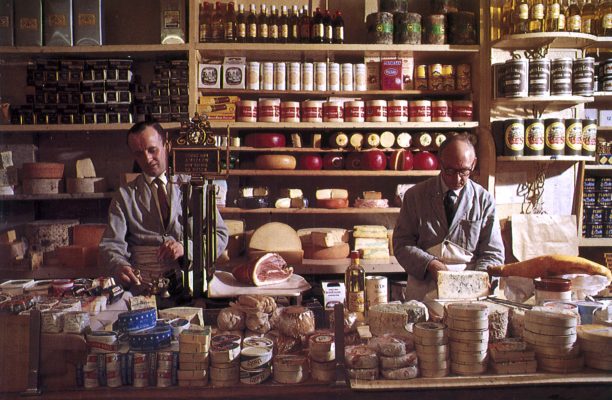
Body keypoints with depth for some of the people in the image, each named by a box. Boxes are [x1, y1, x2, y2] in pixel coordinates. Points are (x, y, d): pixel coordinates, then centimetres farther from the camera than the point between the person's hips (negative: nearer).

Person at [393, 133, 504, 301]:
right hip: (423, 290, 0)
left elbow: (493, 254, 7)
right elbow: (401, 244, 3)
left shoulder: (484, 199, 6)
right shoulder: (415, 195, 5)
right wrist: (429, 264, -13)